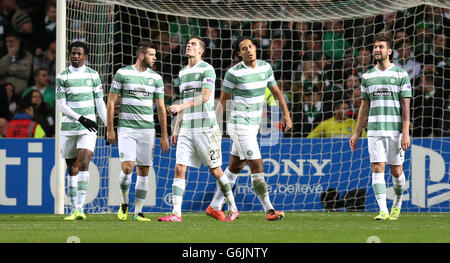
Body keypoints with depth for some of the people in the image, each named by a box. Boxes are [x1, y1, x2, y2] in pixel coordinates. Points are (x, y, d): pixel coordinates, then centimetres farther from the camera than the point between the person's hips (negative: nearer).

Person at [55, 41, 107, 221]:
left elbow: (100, 103, 11)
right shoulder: (62, 76, 3)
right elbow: (61, 105, -3)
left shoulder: (93, 75, 7)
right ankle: (74, 210, 11)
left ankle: (80, 208, -21)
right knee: (72, 169, 4)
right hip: (68, 127, 1)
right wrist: (81, 118, -16)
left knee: (84, 164, -17)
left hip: (88, 128, -1)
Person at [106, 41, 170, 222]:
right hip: (126, 128, -3)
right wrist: (110, 130, -2)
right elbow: (111, 102, 3)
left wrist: (164, 135, 9)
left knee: (143, 171, 1)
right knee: (127, 168, -14)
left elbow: (161, 108, 12)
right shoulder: (122, 74, 0)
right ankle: (124, 202, 11)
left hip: (147, 129, 3)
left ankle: (138, 212, 8)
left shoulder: (156, 78, 9)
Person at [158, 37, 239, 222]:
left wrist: (181, 106, -29)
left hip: (206, 128, -6)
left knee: (215, 170, 1)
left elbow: (205, 96, -19)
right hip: (187, 129, 6)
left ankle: (233, 209, 16)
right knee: (179, 168, -7)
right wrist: (176, 129, 19)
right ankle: (176, 213, -10)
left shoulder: (207, 69, -6)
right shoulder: (183, 73, 16)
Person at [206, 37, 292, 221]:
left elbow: (276, 92, 16)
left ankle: (214, 206, 21)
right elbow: (223, 99, -4)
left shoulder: (265, 67, 6)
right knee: (257, 167, -11)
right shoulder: (234, 73, -11)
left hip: (253, 125, 7)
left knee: (235, 167, 12)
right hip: (239, 125, -7)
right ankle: (269, 210, -9)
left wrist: (286, 114, 8)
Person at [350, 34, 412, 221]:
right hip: (374, 131, 2)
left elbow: (406, 105, -3)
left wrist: (406, 132, -11)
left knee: (396, 171, 4)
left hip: (395, 130, -2)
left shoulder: (401, 75, 1)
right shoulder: (367, 76, 11)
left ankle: (397, 202, 29)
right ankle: (383, 210, -12)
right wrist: (356, 133, 13)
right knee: (377, 169, -9)